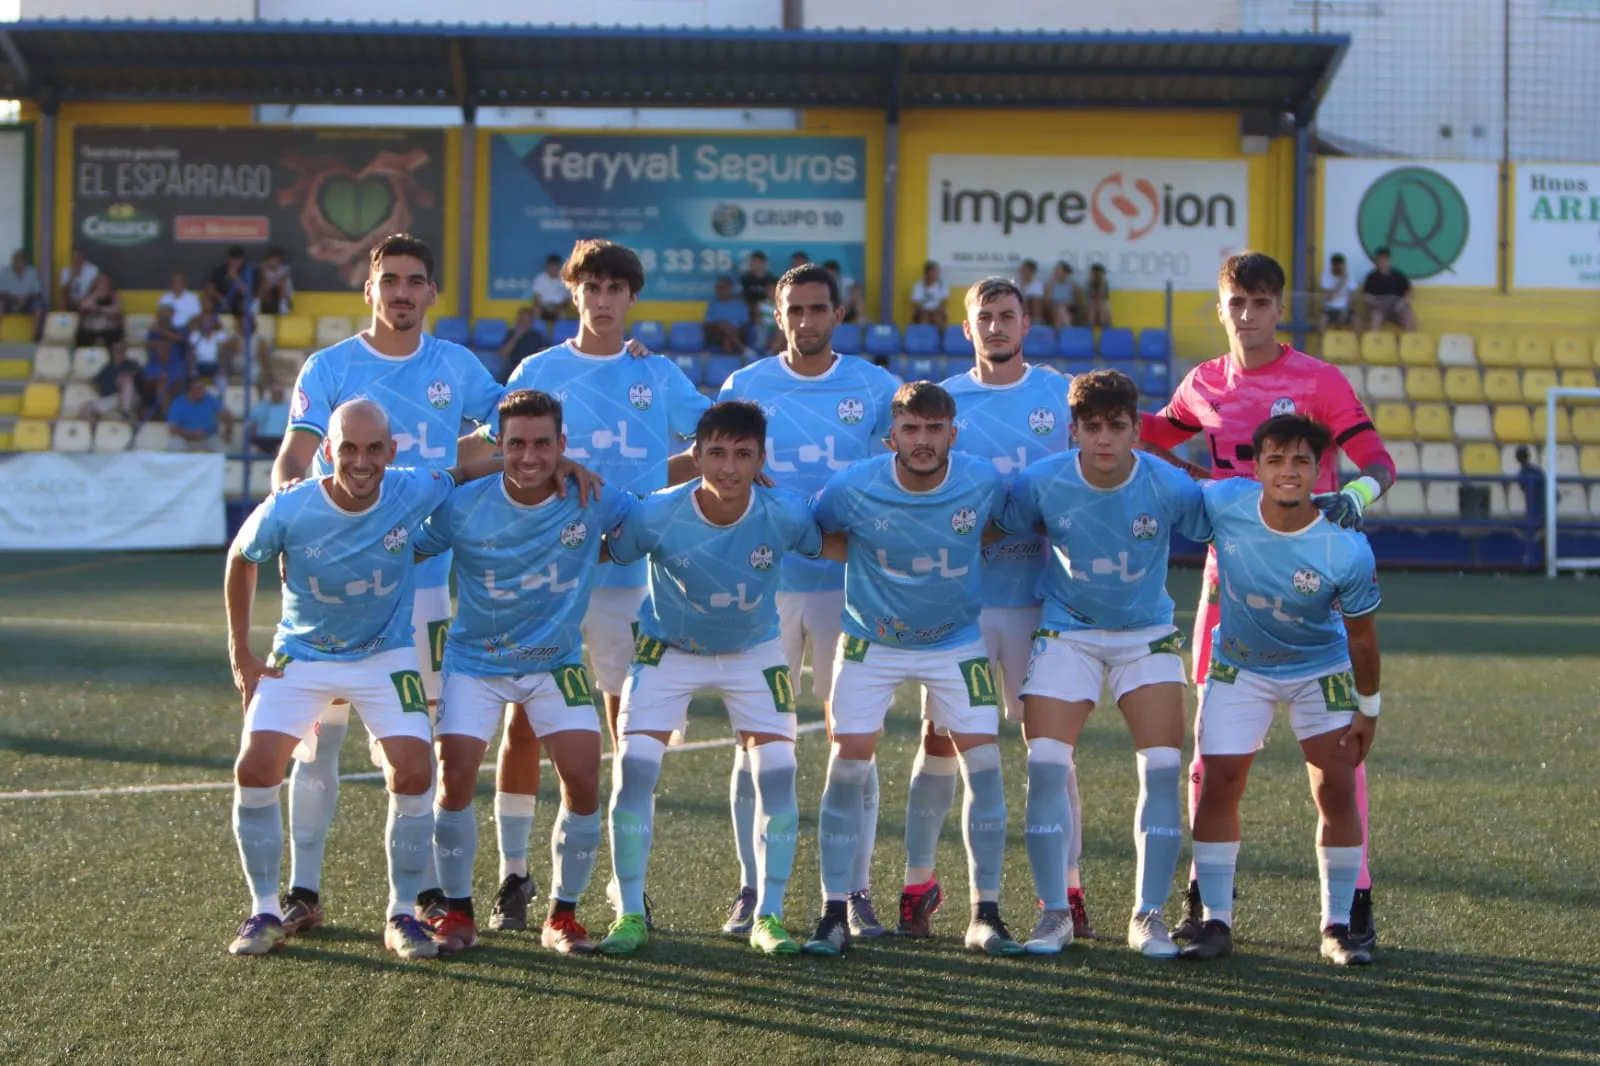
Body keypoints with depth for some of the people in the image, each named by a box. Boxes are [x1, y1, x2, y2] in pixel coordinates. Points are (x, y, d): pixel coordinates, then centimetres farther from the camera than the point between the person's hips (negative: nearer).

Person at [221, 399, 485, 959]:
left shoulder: (413, 492, -20)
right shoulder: (287, 510, -21)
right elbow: (241, 560, 0)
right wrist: (240, 651, 1)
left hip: (386, 656, 0)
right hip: (300, 656, 0)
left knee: (413, 773, -16)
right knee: (254, 770, -15)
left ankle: (402, 915, 2)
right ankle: (265, 912, 3)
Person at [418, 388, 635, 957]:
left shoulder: (594, 500, -14)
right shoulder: (463, 507, -17)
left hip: (557, 661, 1)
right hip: (475, 659, -1)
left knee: (583, 781, -11)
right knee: (456, 777, -14)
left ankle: (562, 916, 8)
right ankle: (457, 911, 6)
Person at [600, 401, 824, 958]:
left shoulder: (785, 514, -24)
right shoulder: (656, 515, -28)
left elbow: (831, 544, -4)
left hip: (754, 652, 1)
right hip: (669, 648, -1)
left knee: (777, 770, -11)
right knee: (633, 764, -15)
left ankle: (768, 916, 4)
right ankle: (630, 914, -2)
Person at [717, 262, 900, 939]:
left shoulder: (876, 388, 5)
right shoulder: (744, 387, 6)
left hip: (850, 582, 0)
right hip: (765, 580, 0)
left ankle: (857, 892, 9)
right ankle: (751, 889, 10)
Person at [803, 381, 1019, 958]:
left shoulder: (983, 482, -15)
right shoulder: (854, 488, -20)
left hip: (957, 642, 1)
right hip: (871, 643, -1)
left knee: (984, 764, -7)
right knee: (847, 767, -9)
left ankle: (985, 915, 4)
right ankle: (834, 914, 1)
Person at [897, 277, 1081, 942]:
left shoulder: (1060, 394, 7)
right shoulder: (942, 400, 6)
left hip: (1039, 595, 0)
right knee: (941, 736, 2)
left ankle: (1066, 886, 8)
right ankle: (918, 881, 11)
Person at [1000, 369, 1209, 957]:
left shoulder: (1169, 486, -17)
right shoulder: (1042, 484, -16)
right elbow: (999, 531, 1)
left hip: (1147, 634, 0)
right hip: (1066, 632, 0)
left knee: (1163, 770, -10)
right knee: (1045, 765, -12)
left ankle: (1149, 915, 4)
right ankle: (1054, 913, 2)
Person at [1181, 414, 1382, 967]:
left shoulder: (1347, 550, -28)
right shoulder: (1223, 503, -25)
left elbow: (1361, 635, -13)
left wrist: (1367, 709, -4)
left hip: (1320, 670, -1)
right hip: (1238, 667, 1)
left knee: (1336, 787, -7)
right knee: (1218, 783, -5)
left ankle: (1338, 926, 6)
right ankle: (1215, 922, 7)